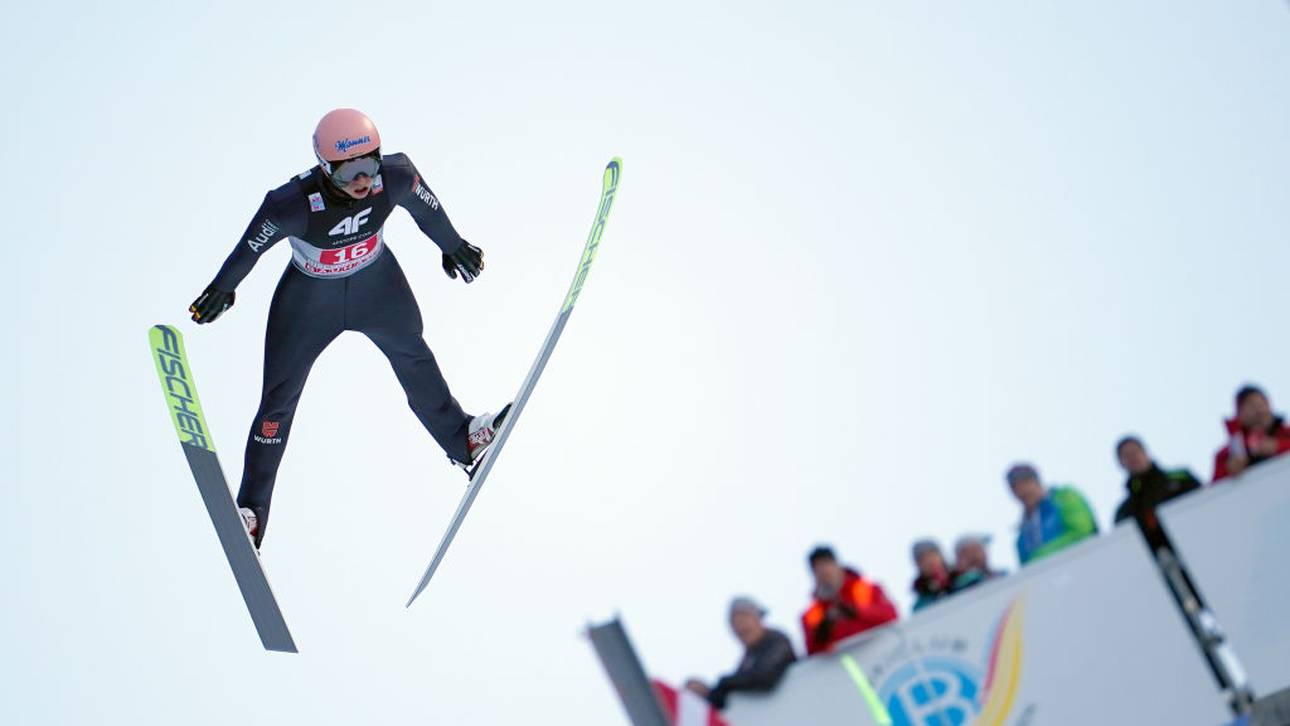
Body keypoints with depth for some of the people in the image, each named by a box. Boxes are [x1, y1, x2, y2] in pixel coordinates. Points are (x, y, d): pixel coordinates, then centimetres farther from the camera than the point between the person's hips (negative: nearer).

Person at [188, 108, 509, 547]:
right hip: (310, 296, -3)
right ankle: (252, 509, 14)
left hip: (377, 284, 3)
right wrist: (222, 290, -1)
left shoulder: (396, 178, -31)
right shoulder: (293, 205, -38)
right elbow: (251, 247, -18)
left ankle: (461, 441, 51)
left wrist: (452, 246, 11)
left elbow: (427, 208, -7)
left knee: (413, 357, 26)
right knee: (279, 397, 1)